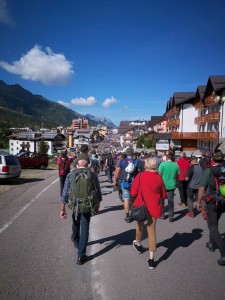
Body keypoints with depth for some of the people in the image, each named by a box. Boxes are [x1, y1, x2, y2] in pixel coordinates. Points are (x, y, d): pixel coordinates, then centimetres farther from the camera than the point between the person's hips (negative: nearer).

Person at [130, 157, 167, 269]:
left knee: (140, 225, 24)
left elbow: (133, 193, -15)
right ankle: (151, 259, 11)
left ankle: (138, 244, 48)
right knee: (151, 230, 10)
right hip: (154, 207, 1)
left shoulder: (140, 176, -14)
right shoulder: (159, 178, -7)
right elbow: (164, 195, 1)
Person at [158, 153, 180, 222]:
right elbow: (177, 176, 6)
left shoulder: (162, 164, -11)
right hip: (172, 185, 2)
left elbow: (159, 174, -11)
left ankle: (162, 214, 24)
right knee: (171, 201, 8)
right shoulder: (176, 165, -1)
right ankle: (171, 217, 10)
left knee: (161, 200, 15)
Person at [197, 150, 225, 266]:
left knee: (213, 228, 2)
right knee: (215, 223, 26)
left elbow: (202, 189, -14)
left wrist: (199, 202, -2)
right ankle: (211, 244, 40)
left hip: (212, 202, -5)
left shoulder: (208, 171, -14)